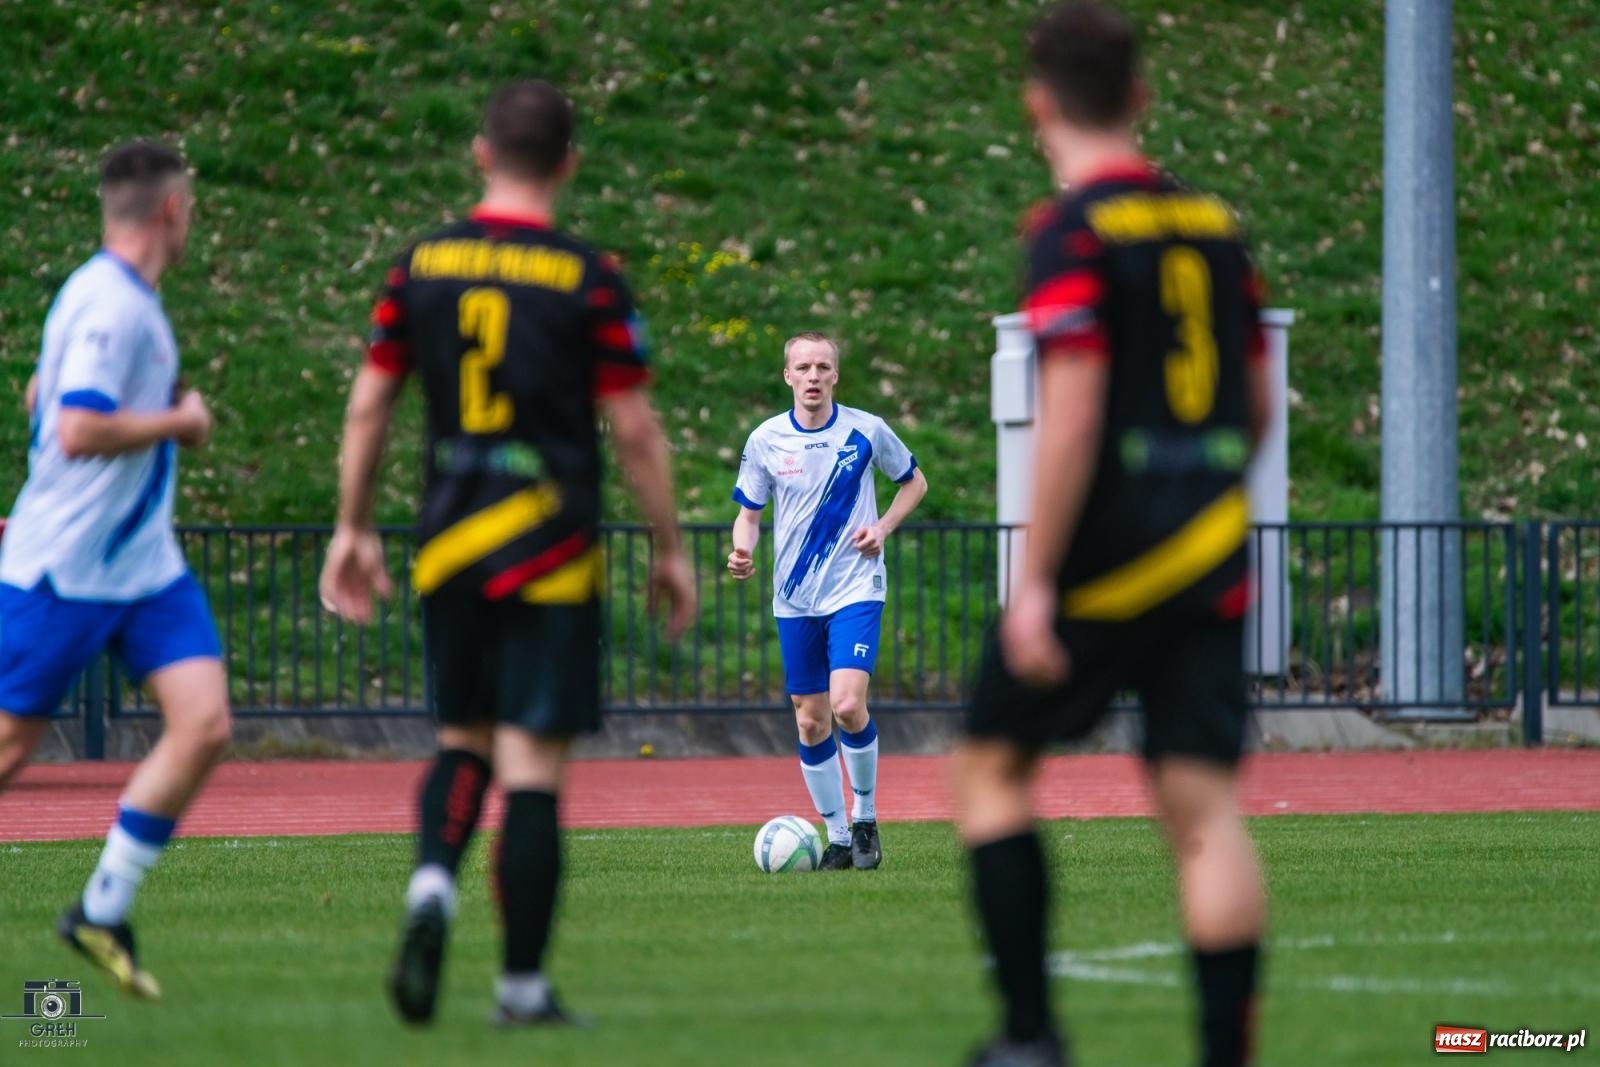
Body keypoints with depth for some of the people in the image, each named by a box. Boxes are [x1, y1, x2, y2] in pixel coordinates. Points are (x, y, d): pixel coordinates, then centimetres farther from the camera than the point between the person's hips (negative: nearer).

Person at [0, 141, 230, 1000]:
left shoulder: (125, 299, 13)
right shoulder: (111, 304, -17)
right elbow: (78, 432, -28)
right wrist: (178, 421, -14)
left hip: (143, 562, 9)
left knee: (204, 725, -6)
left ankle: (103, 912, 1)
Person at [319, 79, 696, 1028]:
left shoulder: (421, 267, 4)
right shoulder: (589, 281, -7)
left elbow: (369, 405, 8)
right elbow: (634, 428, -5)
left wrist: (354, 530, 17)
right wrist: (670, 550, 5)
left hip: (449, 547, 4)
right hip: (550, 549, -4)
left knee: (464, 736, 18)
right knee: (533, 758, -1)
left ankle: (434, 881, -10)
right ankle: (523, 982, 0)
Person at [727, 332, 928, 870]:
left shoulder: (866, 431, -4)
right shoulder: (765, 440, -1)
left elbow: (914, 482, 11)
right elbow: (749, 512, 9)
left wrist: (883, 527, -6)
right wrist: (743, 551, -13)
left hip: (855, 588, -3)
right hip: (795, 598, 3)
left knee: (847, 705, -19)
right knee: (811, 721, 4)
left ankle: (866, 816, 2)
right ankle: (838, 839, 17)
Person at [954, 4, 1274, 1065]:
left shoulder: (1075, 234, -10)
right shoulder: (1214, 224, 11)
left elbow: (1071, 416, -18)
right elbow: (1257, 407, 16)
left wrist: (1036, 583, -16)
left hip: (1105, 556, -5)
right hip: (1213, 556, 5)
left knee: (991, 768, 10)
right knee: (1204, 807, 2)